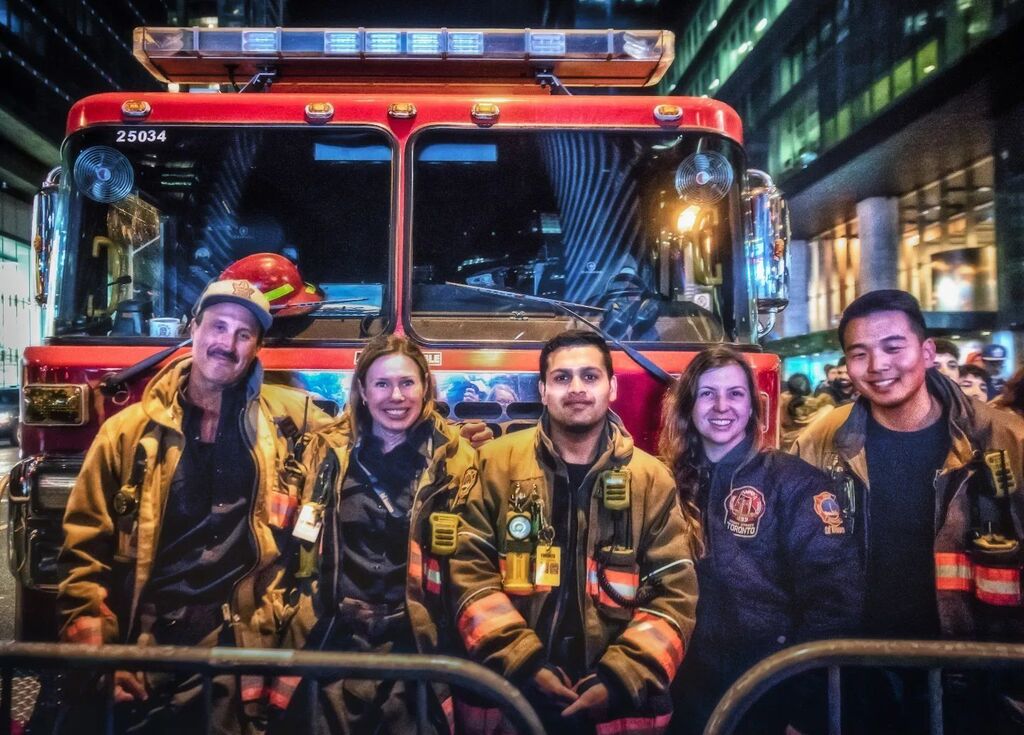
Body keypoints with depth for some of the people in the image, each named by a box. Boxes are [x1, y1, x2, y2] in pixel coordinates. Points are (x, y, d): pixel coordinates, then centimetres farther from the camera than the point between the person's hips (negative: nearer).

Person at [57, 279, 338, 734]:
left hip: (237, 653, 0)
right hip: (137, 648, 0)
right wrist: (94, 648, -5)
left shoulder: (285, 417, 3)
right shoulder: (129, 431, 2)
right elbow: (85, 547, 2)